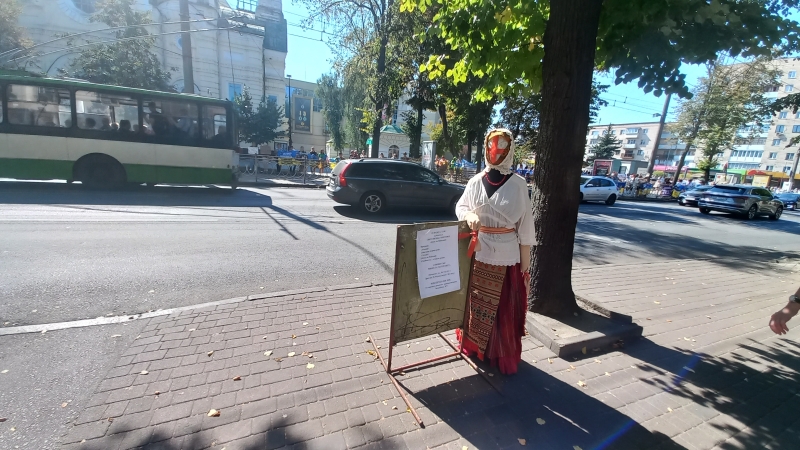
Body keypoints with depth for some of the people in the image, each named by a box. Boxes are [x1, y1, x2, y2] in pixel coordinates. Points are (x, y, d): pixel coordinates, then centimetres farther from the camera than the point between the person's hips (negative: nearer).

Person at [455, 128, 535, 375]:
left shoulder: (518, 184, -6)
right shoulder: (476, 181, 0)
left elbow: (525, 222, -4)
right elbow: (460, 206, 11)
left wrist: (525, 260, -4)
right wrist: (469, 216, -14)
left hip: (507, 254, -2)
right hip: (478, 252, 2)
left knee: (506, 307, 8)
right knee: (476, 301, 15)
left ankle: (503, 355, 27)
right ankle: (474, 345, 35)